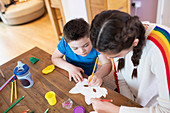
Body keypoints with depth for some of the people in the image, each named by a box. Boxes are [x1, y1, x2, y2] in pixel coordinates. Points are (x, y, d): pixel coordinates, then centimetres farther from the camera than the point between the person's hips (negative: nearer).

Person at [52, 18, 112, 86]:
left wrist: (98, 74, -41)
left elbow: (107, 64, -21)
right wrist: (70, 67, -24)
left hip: (89, 79, -1)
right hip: (71, 78, 1)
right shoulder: (65, 42, -21)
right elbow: (55, 58, -8)